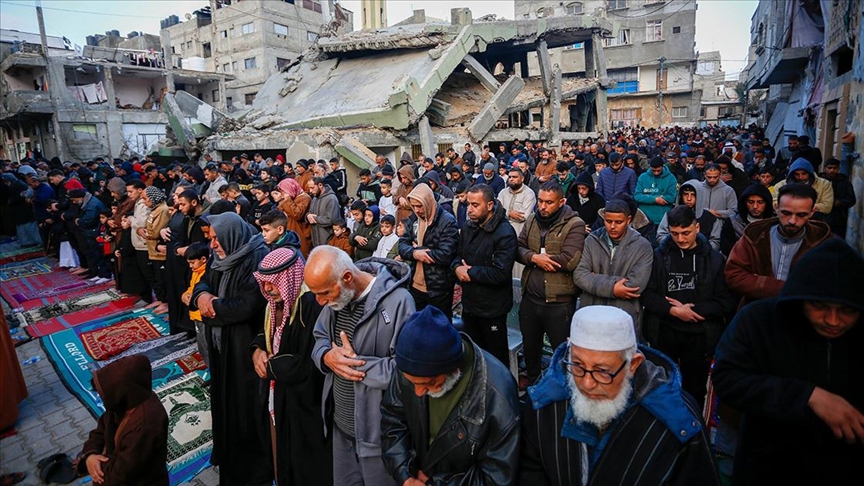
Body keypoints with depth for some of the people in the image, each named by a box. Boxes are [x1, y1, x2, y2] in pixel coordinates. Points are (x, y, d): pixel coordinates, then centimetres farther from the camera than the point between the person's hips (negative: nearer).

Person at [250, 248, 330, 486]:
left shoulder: (311, 306, -27)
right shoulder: (276, 303, 2)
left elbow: (307, 365, -28)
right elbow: (266, 334, 18)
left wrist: (269, 364, -13)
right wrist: (257, 349, -5)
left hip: (303, 404, -8)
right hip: (277, 396, 8)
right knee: (282, 459, 25)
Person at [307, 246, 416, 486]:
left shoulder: (397, 301, -27)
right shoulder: (336, 294, -2)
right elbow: (320, 338, 9)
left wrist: (356, 363, -24)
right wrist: (327, 357, -14)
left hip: (380, 430, -7)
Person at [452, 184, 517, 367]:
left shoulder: (505, 233, -20)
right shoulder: (468, 228, 5)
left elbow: (500, 273, -28)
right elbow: (457, 256, 10)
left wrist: (470, 272, -18)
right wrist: (457, 268, -13)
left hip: (492, 308, -7)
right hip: (469, 303, 7)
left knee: (497, 357, 11)